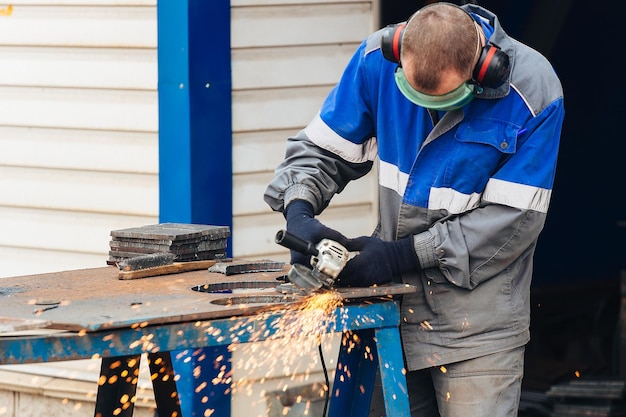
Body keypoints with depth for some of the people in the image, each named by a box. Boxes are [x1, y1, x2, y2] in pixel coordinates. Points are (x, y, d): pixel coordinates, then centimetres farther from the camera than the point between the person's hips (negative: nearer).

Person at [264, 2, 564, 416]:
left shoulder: (534, 91, -18)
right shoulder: (379, 58, -8)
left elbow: (512, 218, -16)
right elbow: (322, 148, 4)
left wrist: (403, 255, -20)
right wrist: (298, 211, -16)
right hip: (393, 304, 4)